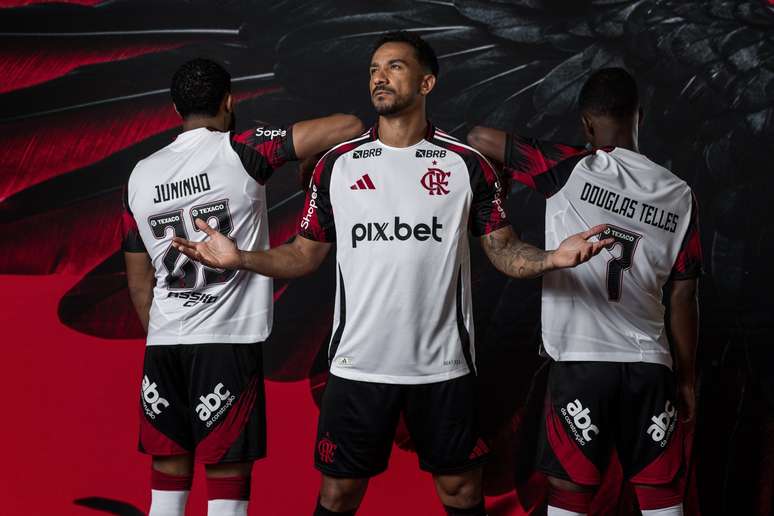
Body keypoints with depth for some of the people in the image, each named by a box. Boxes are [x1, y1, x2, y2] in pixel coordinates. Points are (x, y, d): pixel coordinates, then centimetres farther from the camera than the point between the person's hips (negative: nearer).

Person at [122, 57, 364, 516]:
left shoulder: (141, 175, 8)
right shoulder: (240, 152, -7)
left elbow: (139, 282, 14)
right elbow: (347, 128, -13)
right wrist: (374, 132, 8)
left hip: (163, 345, 5)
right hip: (228, 342, -5)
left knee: (168, 476, 13)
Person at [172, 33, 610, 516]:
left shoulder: (467, 164, 0)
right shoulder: (337, 164, 3)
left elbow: (505, 251, 1)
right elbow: (306, 254, 8)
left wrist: (554, 258, -18)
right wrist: (240, 258, -7)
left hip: (443, 365, 0)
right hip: (357, 363, 1)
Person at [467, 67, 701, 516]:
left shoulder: (571, 171, -4)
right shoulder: (678, 195, 5)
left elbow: (480, 139, -1)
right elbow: (683, 297, 6)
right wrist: (687, 377, 14)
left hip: (581, 360, -3)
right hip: (649, 363, 3)